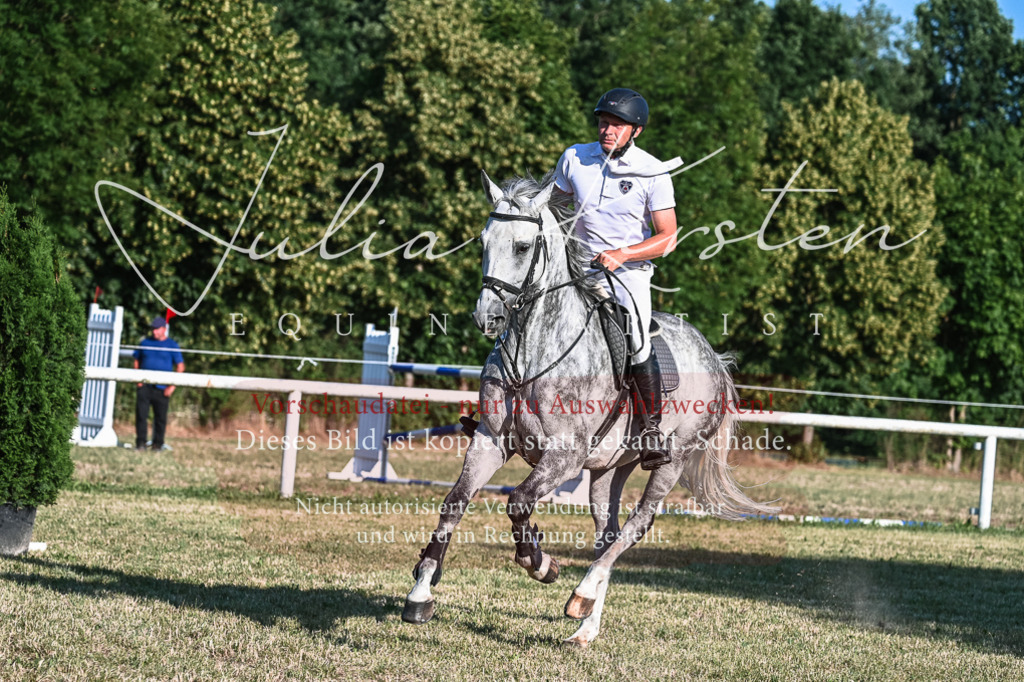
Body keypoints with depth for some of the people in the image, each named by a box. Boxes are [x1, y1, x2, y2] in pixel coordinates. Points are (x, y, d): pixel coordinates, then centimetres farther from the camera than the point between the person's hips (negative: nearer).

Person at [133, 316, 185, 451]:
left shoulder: (172, 345, 4)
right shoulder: (146, 342, 12)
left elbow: (180, 367, 1)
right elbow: (137, 361, 20)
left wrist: (172, 386, -6)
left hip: (162, 388, -2)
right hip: (144, 386, 2)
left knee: (160, 417, 0)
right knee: (141, 414, -7)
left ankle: (157, 443, 10)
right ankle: (140, 443, -4)